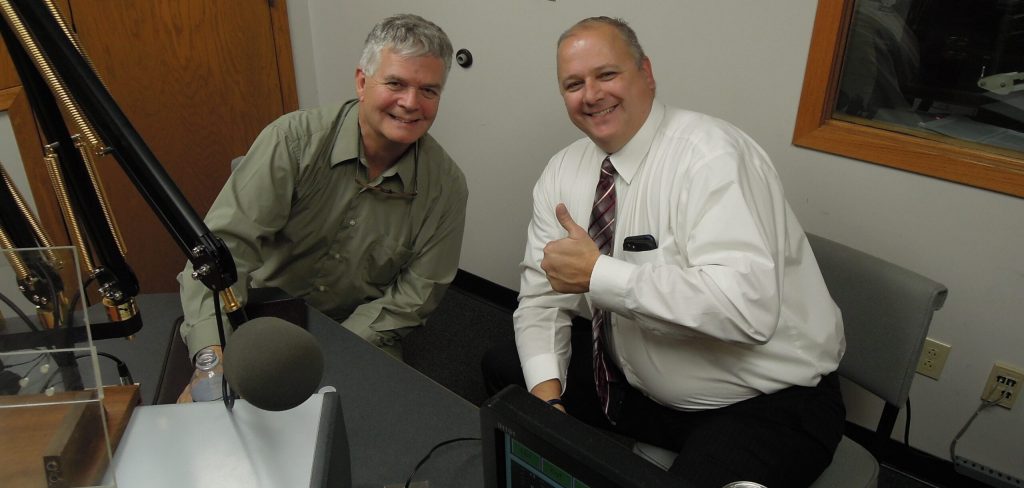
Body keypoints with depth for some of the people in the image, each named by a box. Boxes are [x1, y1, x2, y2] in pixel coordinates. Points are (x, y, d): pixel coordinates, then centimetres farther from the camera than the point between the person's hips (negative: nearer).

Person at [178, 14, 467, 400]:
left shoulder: (446, 187, -10)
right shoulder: (293, 140, -17)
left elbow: (415, 293, -7)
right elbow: (225, 244, -24)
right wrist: (214, 358, -39)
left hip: (361, 337, 2)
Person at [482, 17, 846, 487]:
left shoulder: (710, 154, -23)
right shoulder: (563, 171, -1)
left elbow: (747, 305, -35)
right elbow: (543, 298, 0)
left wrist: (597, 273, -31)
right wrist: (547, 394, -16)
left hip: (763, 402, -6)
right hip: (639, 386, 6)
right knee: (504, 368, 6)